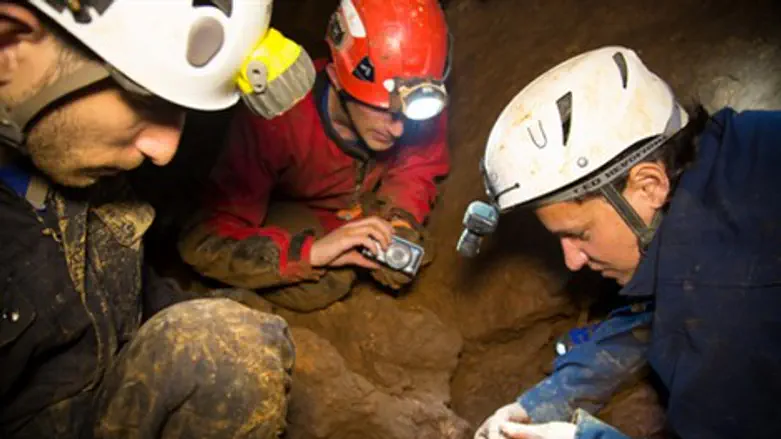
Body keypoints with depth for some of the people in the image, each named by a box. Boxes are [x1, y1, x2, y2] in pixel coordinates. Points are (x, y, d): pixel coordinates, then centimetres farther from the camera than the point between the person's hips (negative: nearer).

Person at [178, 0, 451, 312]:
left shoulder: (423, 105, -30)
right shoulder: (276, 120, -40)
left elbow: (418, 169, -8)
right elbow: (202, 242, -39)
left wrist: (401, 222, -29)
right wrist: (313, 251, -52)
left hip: (356, 206, 4)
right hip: (279, 211, -4)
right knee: (321, 286, -28)